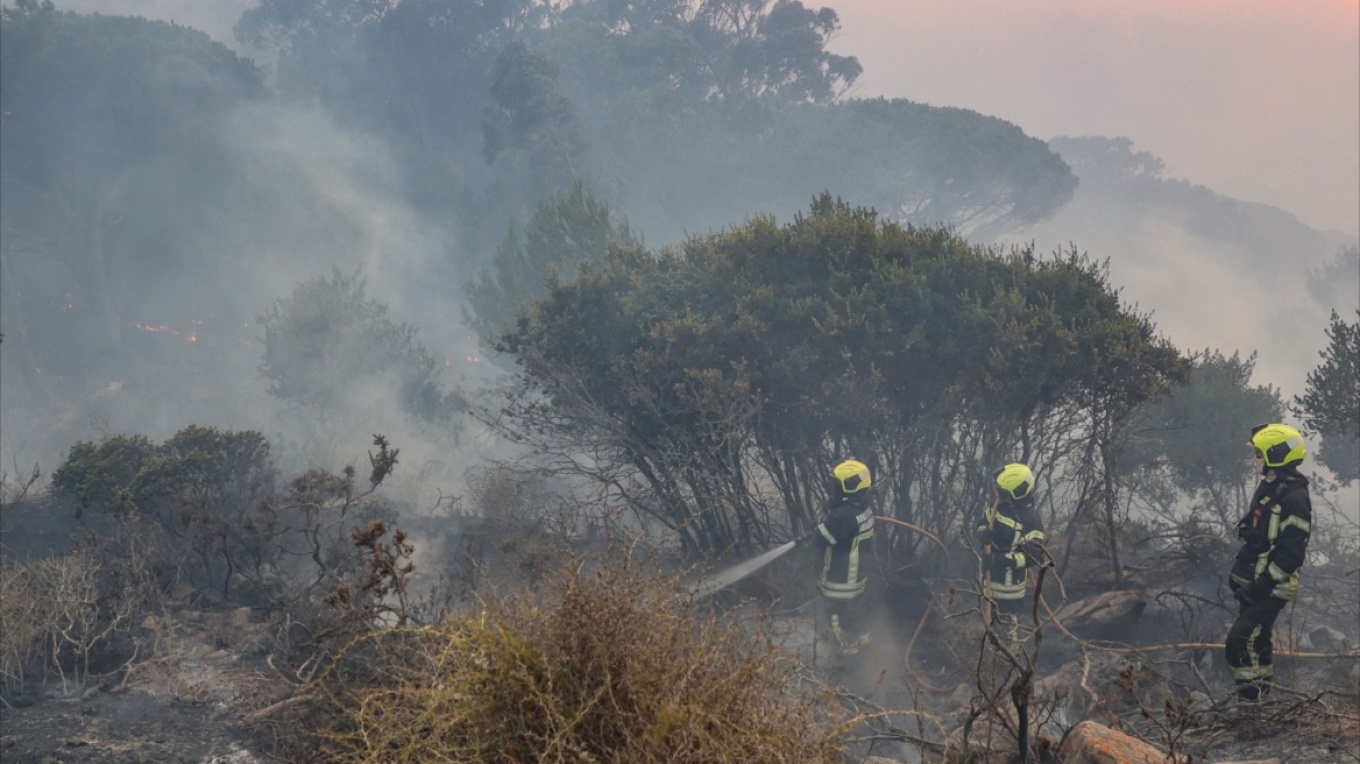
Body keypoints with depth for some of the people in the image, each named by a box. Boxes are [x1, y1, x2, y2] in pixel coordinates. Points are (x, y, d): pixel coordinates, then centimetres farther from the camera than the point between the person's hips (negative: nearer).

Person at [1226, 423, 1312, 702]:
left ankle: (1251, 702, -8)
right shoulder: (1268, 487, 10)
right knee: (1256, 642, 17)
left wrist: (1262, 585, -24)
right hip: (1253, 581, 10)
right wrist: (1237, 569, 20)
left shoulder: (1294, 498, -21)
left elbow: (1291, 552, -24)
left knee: (1240, 643, -15)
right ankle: (1260, 697, 28)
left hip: (1271, 587, -10)